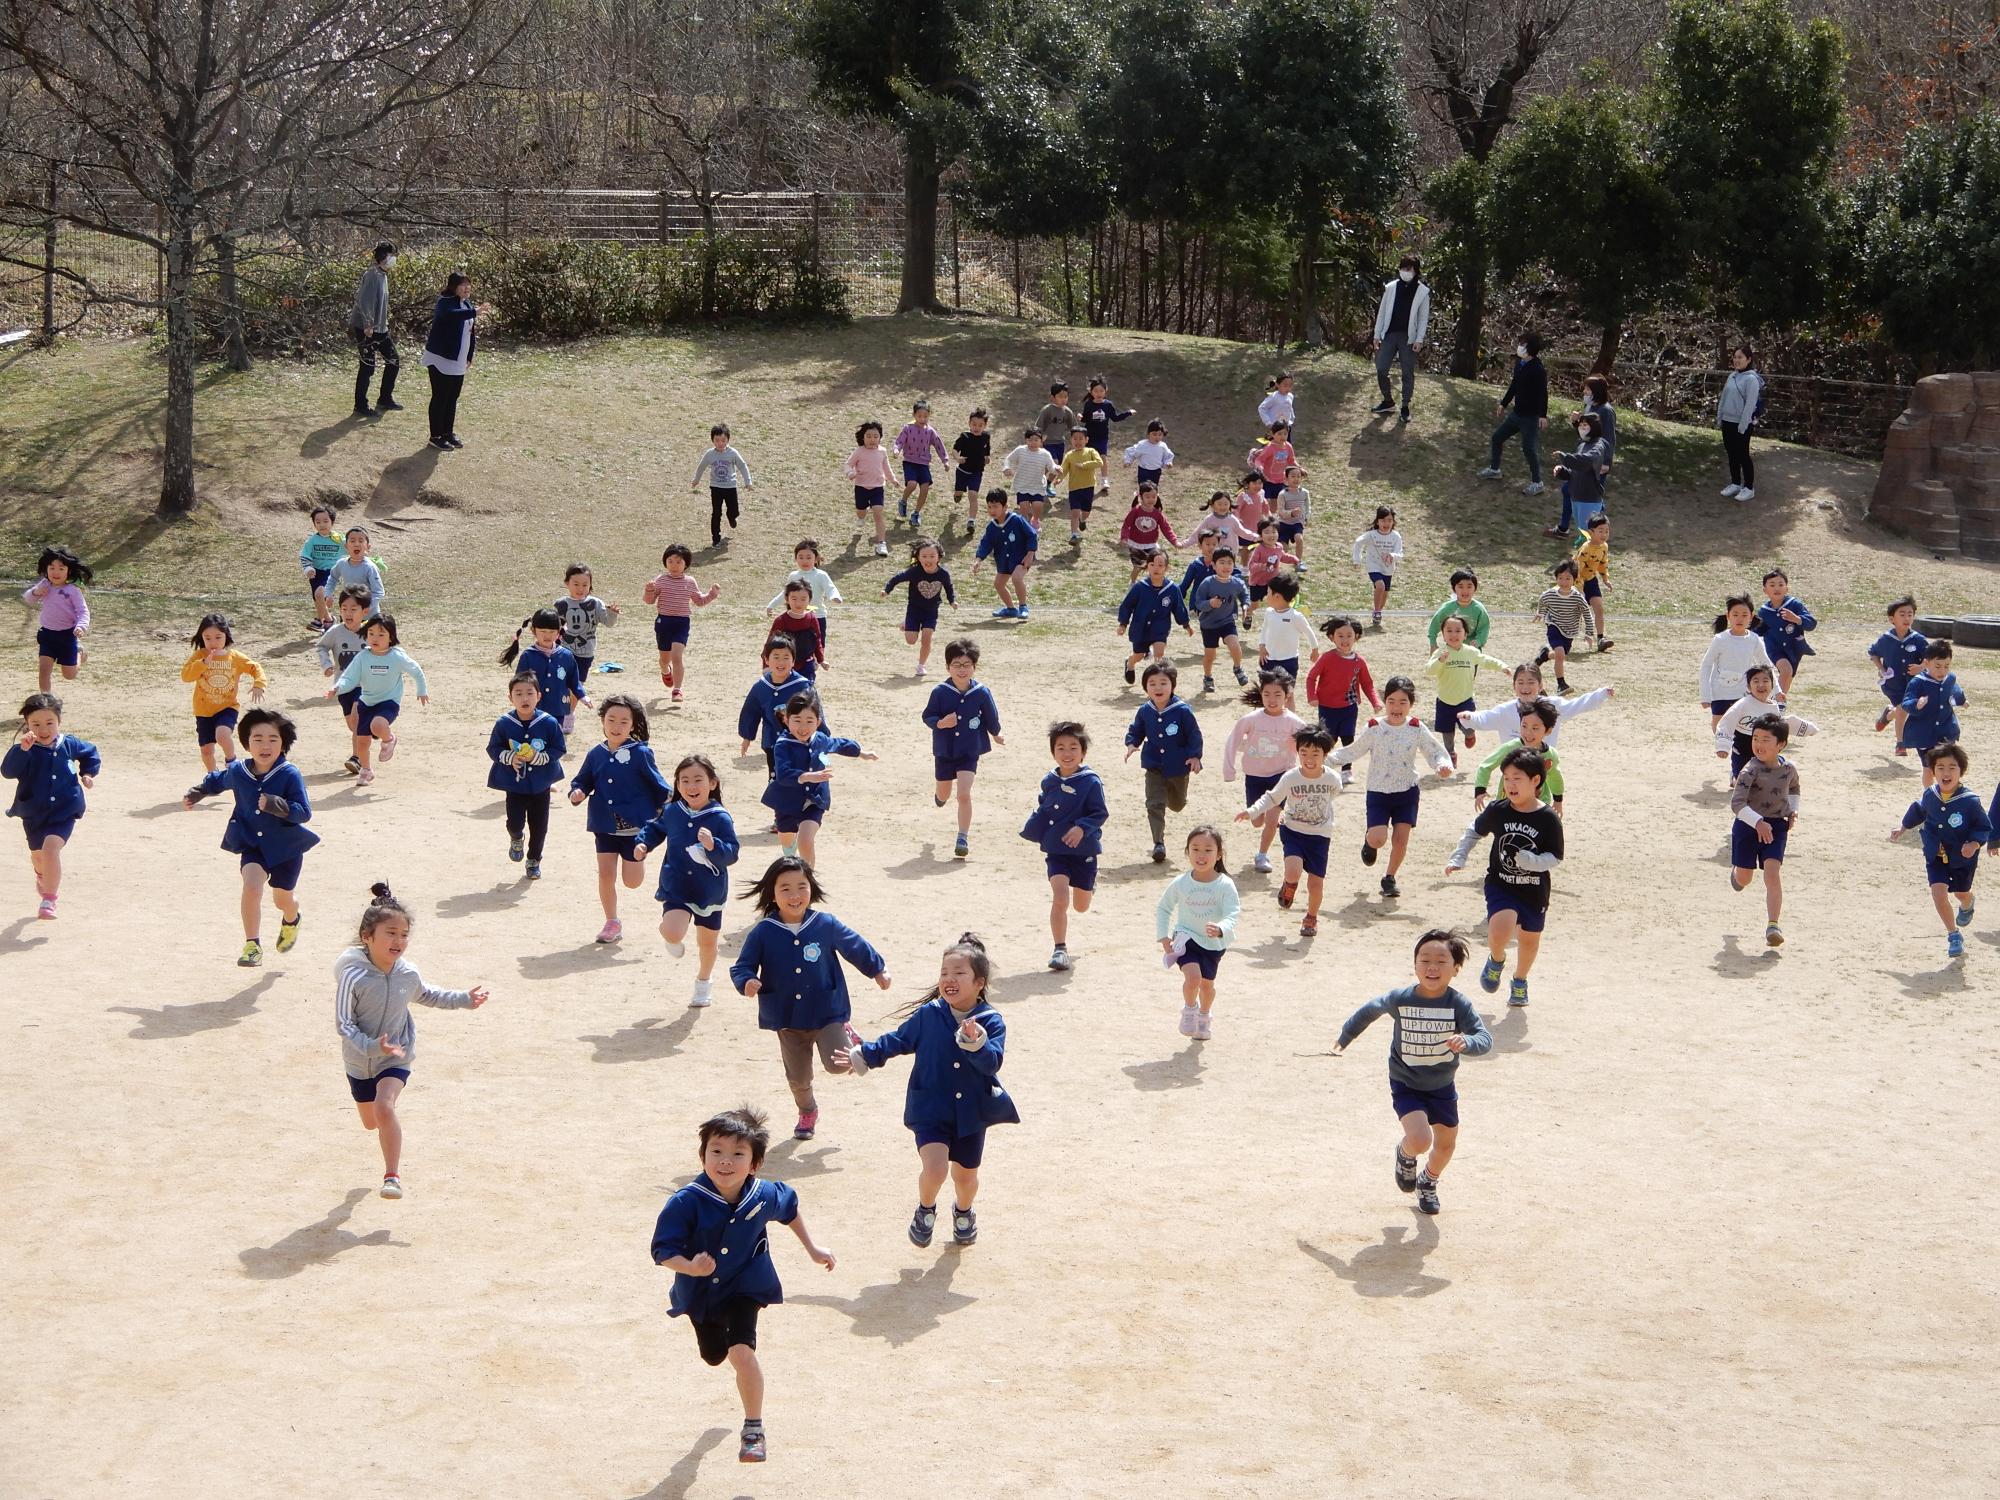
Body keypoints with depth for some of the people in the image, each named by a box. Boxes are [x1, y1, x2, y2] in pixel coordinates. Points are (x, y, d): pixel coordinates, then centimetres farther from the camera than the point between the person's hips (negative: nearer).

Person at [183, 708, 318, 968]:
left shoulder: (290, 775, -20)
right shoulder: (237, 771, -7)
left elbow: (304, 812, -23)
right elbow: (216, 781, 18)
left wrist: (274, 805, -35)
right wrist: (194, 794, 22)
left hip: (286, 847, -2)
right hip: (253, 844, 2)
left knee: (282, 899, 15)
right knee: (251, 886, -23)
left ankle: (291, 921, 53)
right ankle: (252, 945, -15)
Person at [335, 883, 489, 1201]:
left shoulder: (407, 975, -11)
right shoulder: (353, 976, -25)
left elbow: (427, 996, 13)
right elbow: (343, 1024, -22)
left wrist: (465, 999, 10)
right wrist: (372, 1046, -36)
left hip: (397, 1058, 0)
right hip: (360, 1061, 0)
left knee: (384, 1107, -26)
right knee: (371, 1123, 20)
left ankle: (393, 1176, -19)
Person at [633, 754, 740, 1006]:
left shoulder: (720, 818, -15)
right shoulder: (671, 812, -6)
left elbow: (732, 853, -18)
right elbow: (655, 829, 15)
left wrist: (713, 845, -36)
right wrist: (642, 843, -2)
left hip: (710, 893, 0)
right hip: (676, 890, 0)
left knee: (707, 942, 17)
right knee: (672, 933, -24)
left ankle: (703, 982, 46)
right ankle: (674, 939, 16)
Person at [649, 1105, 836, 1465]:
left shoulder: (764, 1196, -19)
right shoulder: (686, 1202, -29)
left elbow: (790, 1207, 5)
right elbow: (663, 1250, -27)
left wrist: (812, 1247, 11)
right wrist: (689, 1267, -46)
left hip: (744, 1287, -1)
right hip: (699, 1292, 1)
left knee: (741, 1351, -24)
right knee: (713, 1356, 25)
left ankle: (754, 1431, -6)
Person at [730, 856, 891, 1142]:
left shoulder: (826, 925, -9)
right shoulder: (763, 933, -11)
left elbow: (855, 946, 8)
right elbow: (741, 966, -6)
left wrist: (878, 969, 20)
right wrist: (747, 982, -29)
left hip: (827, 1013, -1)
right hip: (788, 1019, 1)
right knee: (798, 1078, 12)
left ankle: (848, 1038, 18)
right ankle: (807, 1113, 43)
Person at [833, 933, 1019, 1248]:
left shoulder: (991, 1022, -11)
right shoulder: (928, 1014, -7)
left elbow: (993, 1062, -22)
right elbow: (899, 1040, 9)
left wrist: (976, 1043, -40)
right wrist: (863, 1057, 14)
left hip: (972, 1112, 1)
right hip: (930, 1108, -1)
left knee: (966, 1174, 16)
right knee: (935, 1167, -20)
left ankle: (963, 1212, 50)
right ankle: (926, 1210, 12)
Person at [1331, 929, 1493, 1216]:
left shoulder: (1459, 1005, -18)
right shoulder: (1400, 999, -17)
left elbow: (1485, 1038, -24)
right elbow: (1371, 1010, 3)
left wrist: (1467, 1043, -48)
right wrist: (1345, 1037, 17)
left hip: (1443, 1087, 2)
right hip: (1406, 1086, -2)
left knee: (1446, 1144, 17)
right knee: (1420, 1139, -23)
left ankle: (1428, 1182, 50)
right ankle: (1405, 1154, 15)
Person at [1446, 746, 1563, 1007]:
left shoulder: (1548, 819, -13)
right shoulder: (1497, 811, -7)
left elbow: (1554, 858, -10)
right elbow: (1473, 831, 11)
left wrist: (1531, 861, -28)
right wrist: (1458, 858, 2)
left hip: (1535, 890, 0)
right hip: (1501, 885, 0)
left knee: (1530, 938, 16)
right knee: (1500, 929, -24)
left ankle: (1520, 981, 45)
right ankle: (1496, 960, 12)